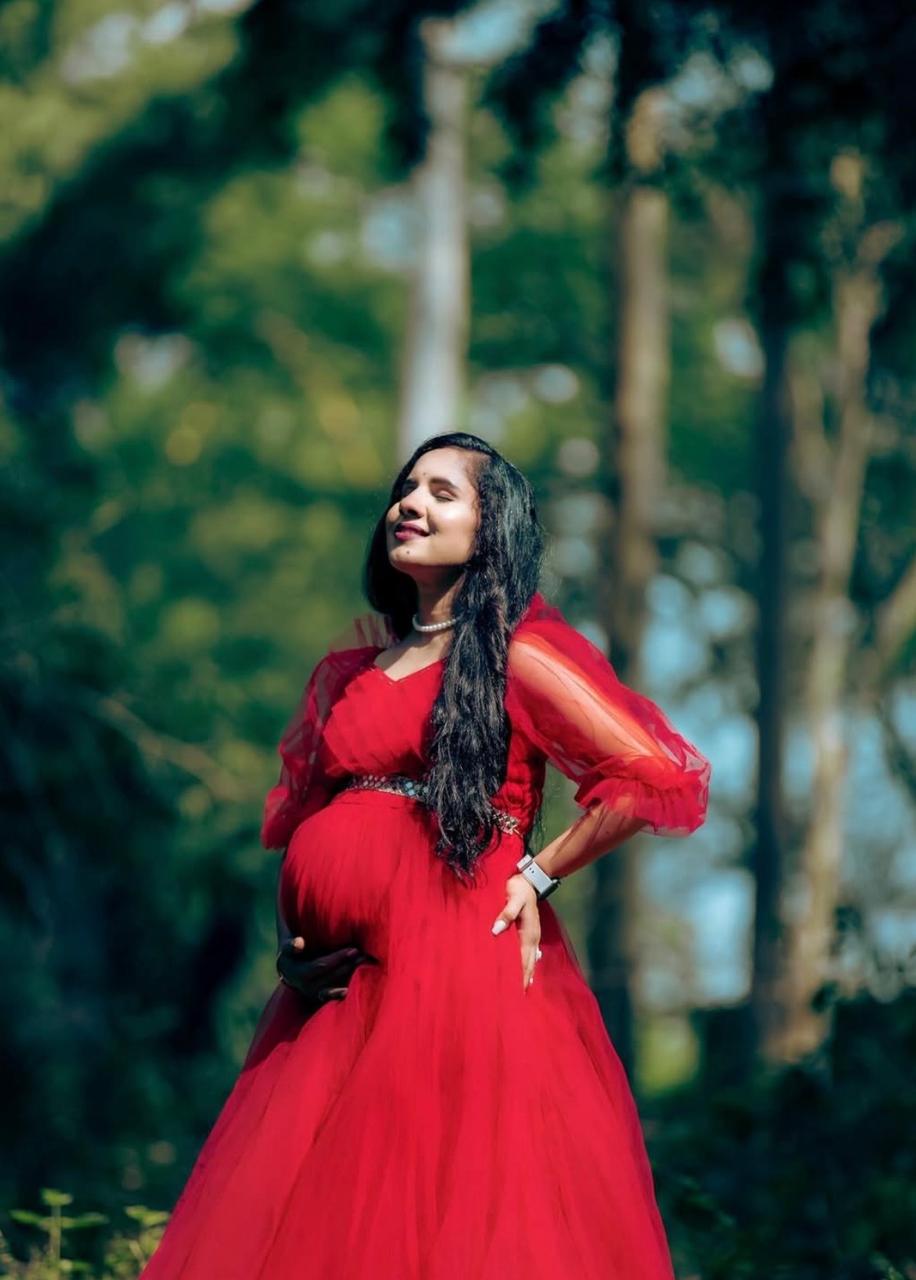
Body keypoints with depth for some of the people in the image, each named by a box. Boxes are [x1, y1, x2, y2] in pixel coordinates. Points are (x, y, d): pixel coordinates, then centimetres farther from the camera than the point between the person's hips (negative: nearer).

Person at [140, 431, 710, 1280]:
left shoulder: (518, 659, -1)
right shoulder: (351, 667, 18)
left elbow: (661, 780, -8)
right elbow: (294, 815, 27)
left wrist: (540, 875, -6)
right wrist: (290, 939, 10)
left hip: (461, 974, -6)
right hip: (336, 995, 6)